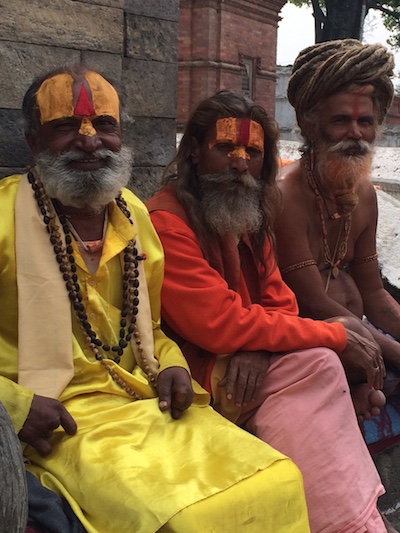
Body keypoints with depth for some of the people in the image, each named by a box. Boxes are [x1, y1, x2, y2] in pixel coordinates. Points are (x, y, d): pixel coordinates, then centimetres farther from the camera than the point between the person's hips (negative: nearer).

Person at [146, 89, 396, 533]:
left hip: (244, 366, 8)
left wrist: (256, 351, -18)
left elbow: (280, 304, 7)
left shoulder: (250, 221, 10)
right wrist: (335, 335, -18)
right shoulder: (165, 222, -18)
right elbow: (220, 324, -25)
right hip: (190, 375, -7)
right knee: (316, 365, -21)